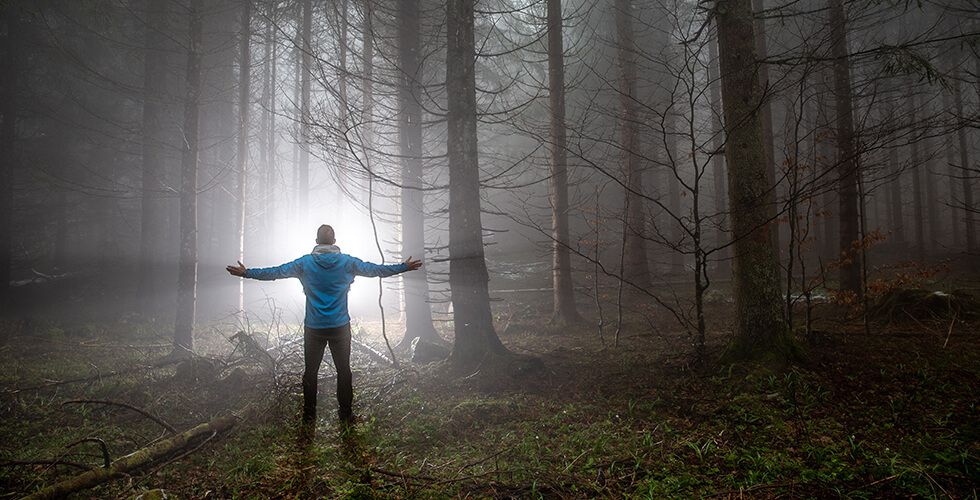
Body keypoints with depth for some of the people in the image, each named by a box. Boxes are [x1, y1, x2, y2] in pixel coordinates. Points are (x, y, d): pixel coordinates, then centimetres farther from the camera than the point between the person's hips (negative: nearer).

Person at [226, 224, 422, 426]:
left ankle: (309, 416, 20)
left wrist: (246, 273, 12)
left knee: (310, 371, 12)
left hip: (313, 328, 0)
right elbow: (375, 269, 1)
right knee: (344, 370, 9)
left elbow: (275, 272, 0)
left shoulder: (305, 262, -2)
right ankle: (346, 415, 15)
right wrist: (405, 267, 9)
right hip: (340, 326, 0)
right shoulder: (347, 262, -2)